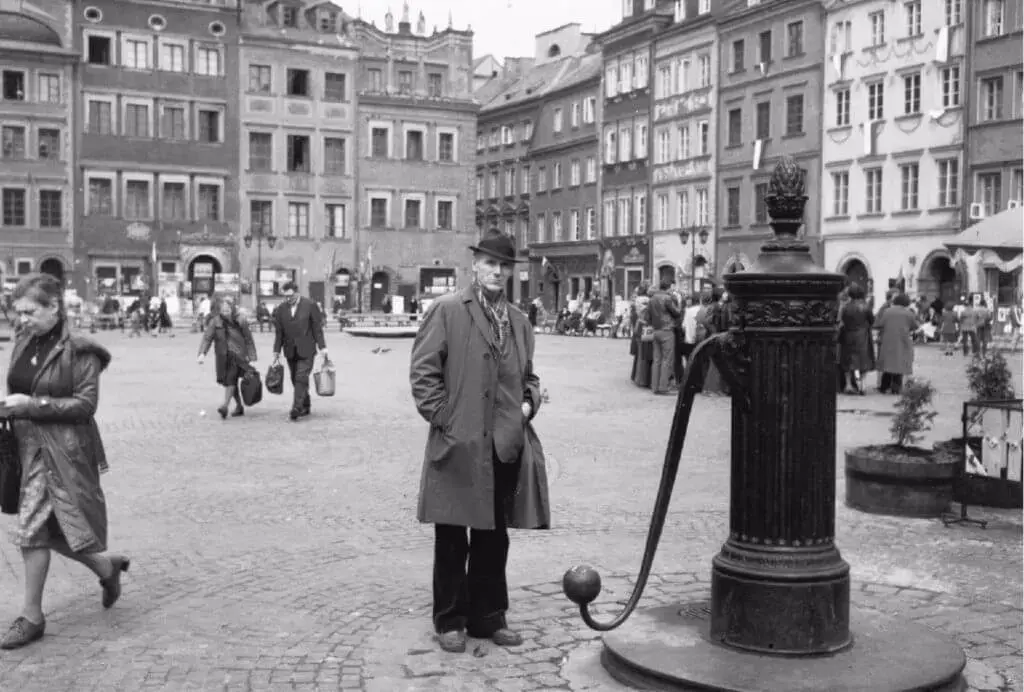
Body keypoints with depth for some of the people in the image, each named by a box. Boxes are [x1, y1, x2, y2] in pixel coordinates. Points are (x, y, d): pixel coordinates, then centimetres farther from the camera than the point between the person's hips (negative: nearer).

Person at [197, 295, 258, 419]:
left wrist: (252, 359, -2)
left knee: (231, 380, -19)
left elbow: (249, 341, 2)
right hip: (222, 357, 3)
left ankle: (225, 405, -21)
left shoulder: (241, 322, -2)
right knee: (229, 382, 10)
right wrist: (202, 353, -23)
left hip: (237, 356, -3)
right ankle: (239, 407, 24)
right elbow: (207, 338, -7)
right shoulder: (215, 322, 1)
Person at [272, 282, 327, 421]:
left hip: (306, 350, -4)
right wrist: (276, 351, 8)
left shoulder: (310, 305, -4)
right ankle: (305, 407, 20)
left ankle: (296, 409, -15)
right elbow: (278, 332, 9)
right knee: (296, 380, 8)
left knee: (301, 378, -13)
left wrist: (322, 347, -6)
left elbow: (317, 328, -3)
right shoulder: (281, 309, 5)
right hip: (290, 351, 4)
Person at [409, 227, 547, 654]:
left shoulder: (519, 321, 14)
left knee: (494, 539, 14)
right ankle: (450, 621, 19)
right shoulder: (447, 310, -4)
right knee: (452, 540, 6)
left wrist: (529, 402, 6)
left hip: (505, 447, 5)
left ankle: (488, 617, 27)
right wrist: (442, 419, -12)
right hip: (458, 446, -5)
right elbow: (423, 371, -7)